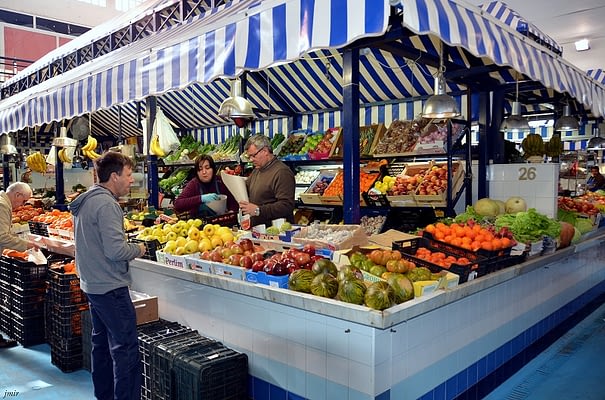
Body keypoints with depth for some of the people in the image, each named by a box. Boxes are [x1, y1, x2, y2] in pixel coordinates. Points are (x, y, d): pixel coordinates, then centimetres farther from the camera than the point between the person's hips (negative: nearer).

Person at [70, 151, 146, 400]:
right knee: (125, 347, -4)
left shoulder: (85, 201, 11)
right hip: (110, 287, -10)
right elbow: (115, 250, -25)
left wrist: (128, 243, 13)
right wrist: (138, 249, -8)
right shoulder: (106, 204, -19)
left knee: (101, 342, 19)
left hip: (91, 284, 11)